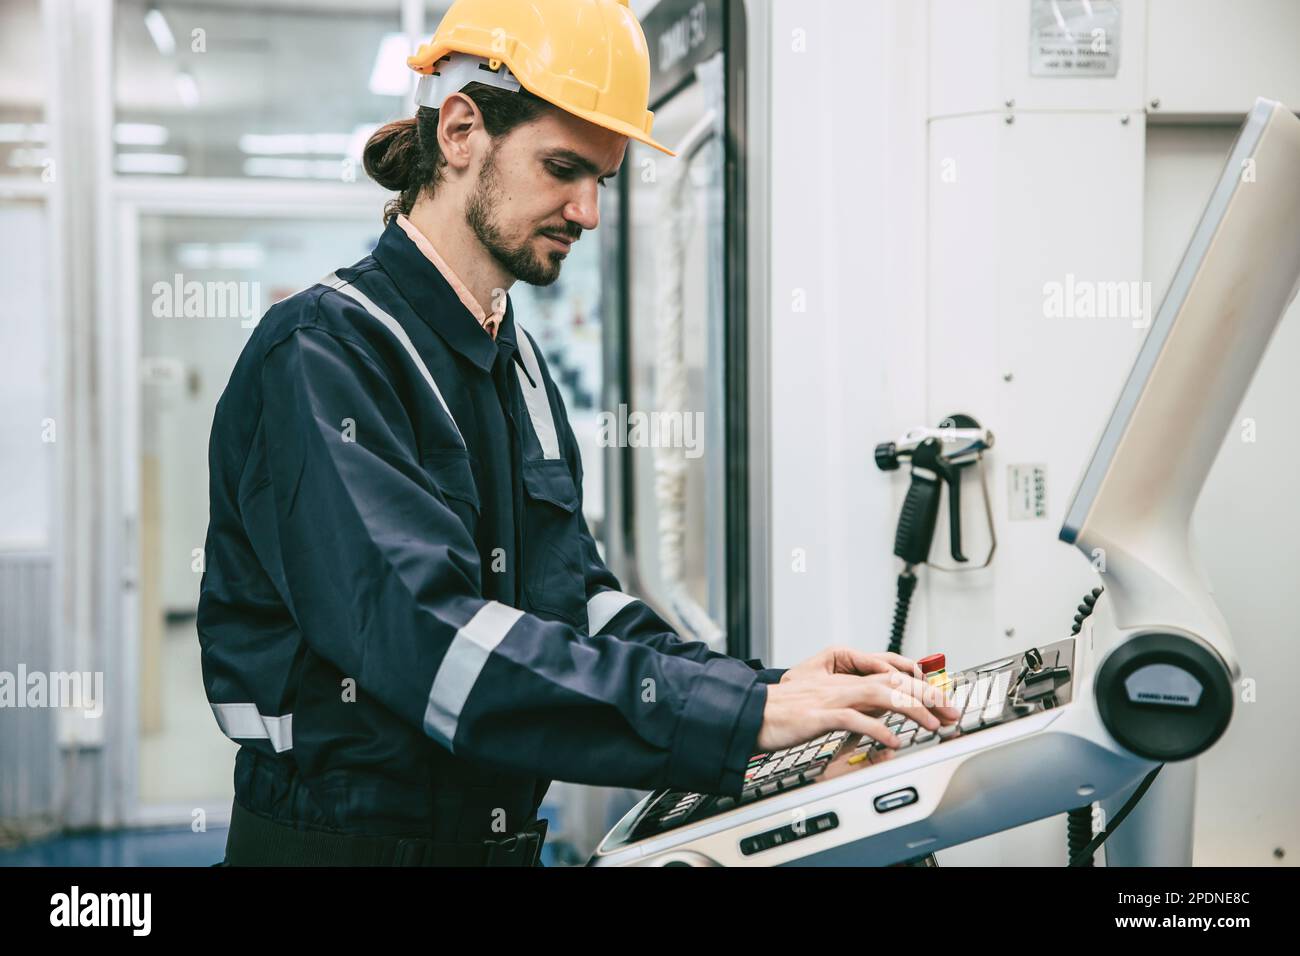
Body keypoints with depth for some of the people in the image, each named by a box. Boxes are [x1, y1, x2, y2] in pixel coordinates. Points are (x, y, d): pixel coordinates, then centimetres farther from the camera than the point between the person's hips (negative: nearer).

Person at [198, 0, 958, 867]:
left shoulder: (518, 365, 14)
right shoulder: (324, 353, -14)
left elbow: (576, 598, 10)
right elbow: (427, 636, -25)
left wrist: (770, 689, -5)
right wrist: (742, 715, -28)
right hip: (347, 836, -7)